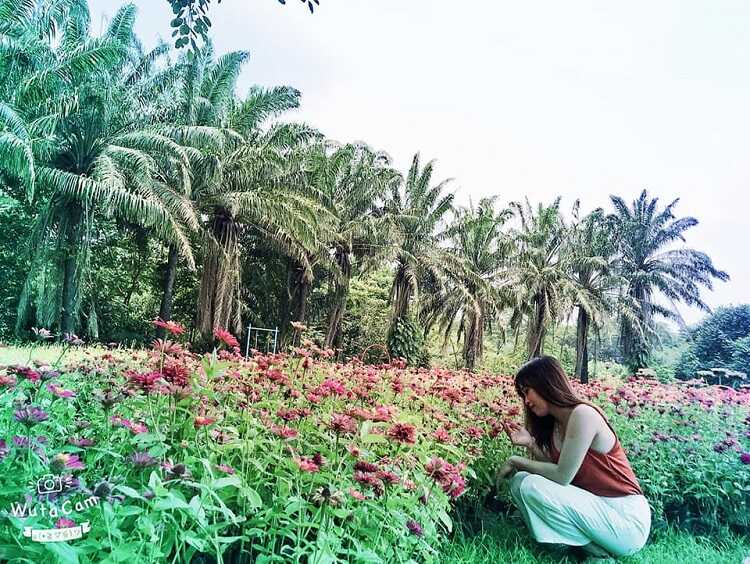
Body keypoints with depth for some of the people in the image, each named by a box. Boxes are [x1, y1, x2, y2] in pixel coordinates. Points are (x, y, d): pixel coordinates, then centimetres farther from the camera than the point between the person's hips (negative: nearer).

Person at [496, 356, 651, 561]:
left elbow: (562, 476, -18)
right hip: (599, 507, 9)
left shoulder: (583, 414, -19)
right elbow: (553, 470, 5)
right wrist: (530, 443, -7)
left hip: (627, 520, -9)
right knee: (520, 480, -2)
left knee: (531, 487, -23)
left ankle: (600, 551, -7)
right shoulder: (555, 423, 8)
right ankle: (593, 544, 1)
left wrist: (516, 460, -8)